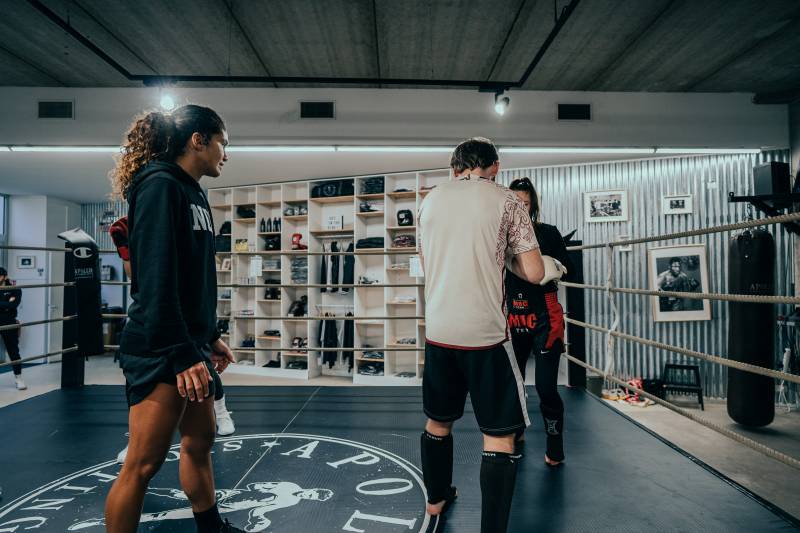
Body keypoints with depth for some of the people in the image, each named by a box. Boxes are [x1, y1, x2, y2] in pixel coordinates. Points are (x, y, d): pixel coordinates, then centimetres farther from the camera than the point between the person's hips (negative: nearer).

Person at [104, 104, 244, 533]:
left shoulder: (191, 192, 15)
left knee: (200, 441, 18)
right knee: (143, 464, -2)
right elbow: (156, 279, -21)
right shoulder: (160, 185, -13)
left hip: (189, 344, 10)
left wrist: (209, 337, 20)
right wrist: (180, 355, -24)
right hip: (160, 351, -10)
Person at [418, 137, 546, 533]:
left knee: (438, 421, 22)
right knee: (499, 436, 5)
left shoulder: (430, 199, 10)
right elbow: (534, 274, -3)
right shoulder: (505, 200, -2)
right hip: (484, 334, -4)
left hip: (437, 332, 5)